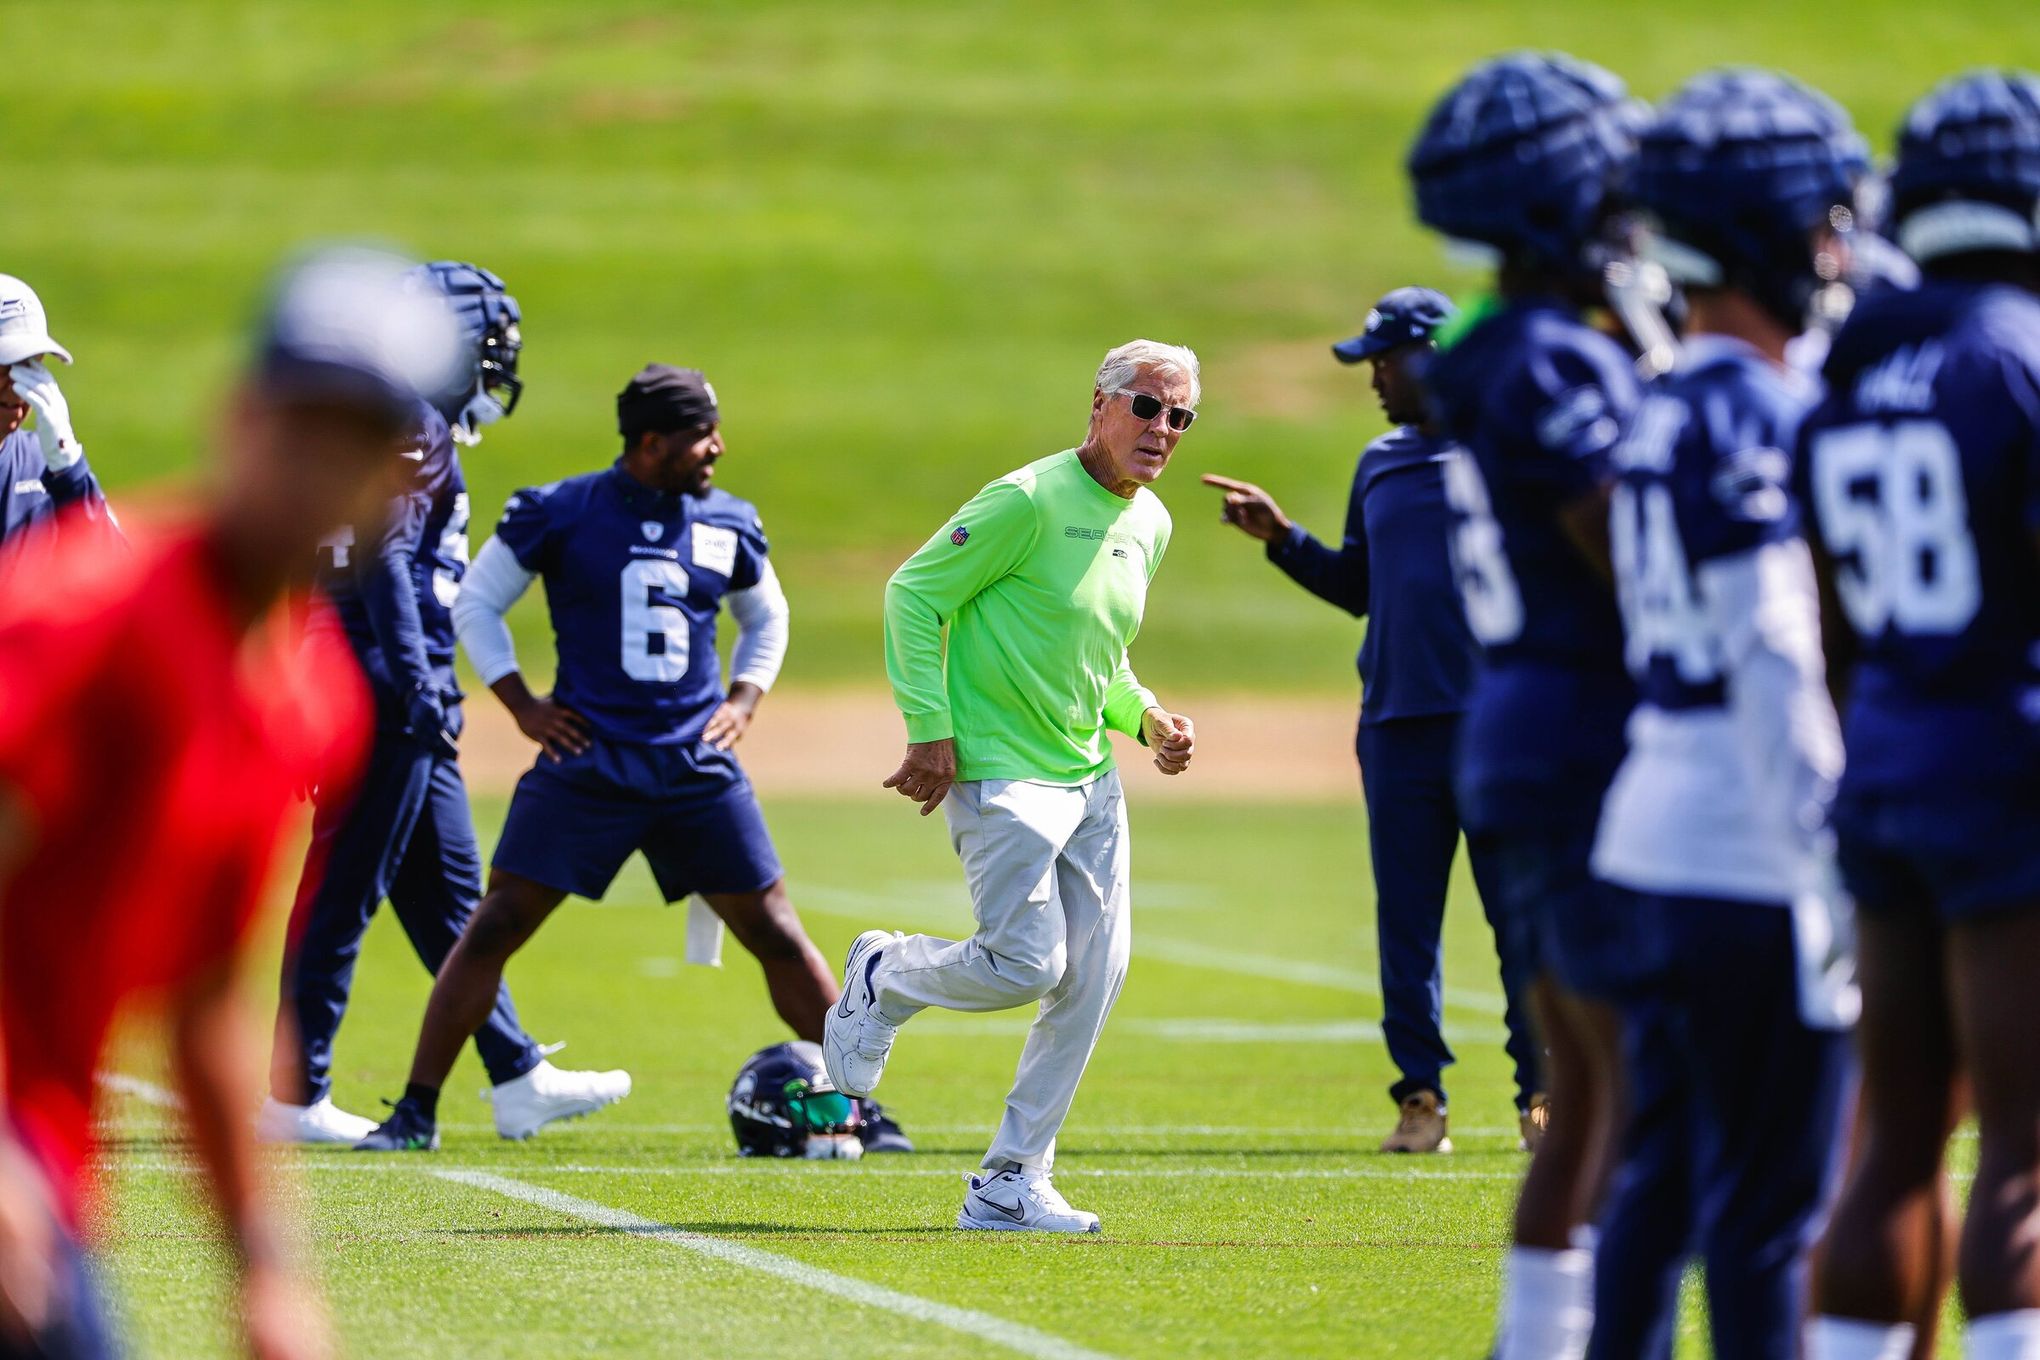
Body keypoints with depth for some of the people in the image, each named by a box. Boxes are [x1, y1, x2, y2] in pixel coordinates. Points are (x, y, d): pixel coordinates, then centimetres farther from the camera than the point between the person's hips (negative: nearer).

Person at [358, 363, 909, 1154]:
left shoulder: (726, 526, 6)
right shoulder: (560, 514, -4)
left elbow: (766, 619, 25)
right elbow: (476, 604, 7)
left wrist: (743, 700, 10)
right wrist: (523, 706, -1)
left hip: (697, 766, 3)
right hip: (588, 757, -3)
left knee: (776, 934, 2)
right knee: (496, 926, -5)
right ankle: (417, 1110, 2)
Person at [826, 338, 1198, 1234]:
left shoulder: (1150, 524, 11)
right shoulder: (1030, 502, -15)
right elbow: (914, 594, -12)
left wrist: (1145, 718, 7)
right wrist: (929, 730, -18)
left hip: (1090, 777, 8)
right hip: (999, 772, -8)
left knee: (1094, 974, 2)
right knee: (1026, 964, -14)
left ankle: (1012, 1184, 10)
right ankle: (882, 979, 18)